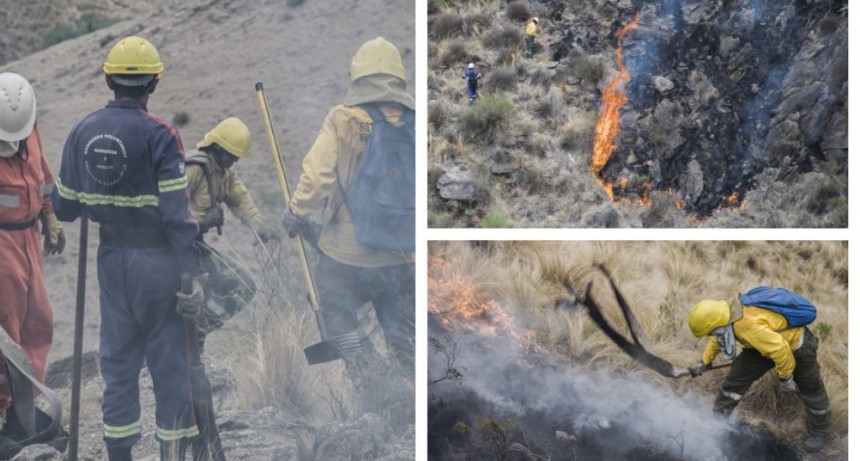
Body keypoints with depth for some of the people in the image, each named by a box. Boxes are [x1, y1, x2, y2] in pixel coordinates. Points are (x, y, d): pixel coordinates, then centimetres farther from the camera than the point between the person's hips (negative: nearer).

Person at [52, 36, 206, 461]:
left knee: (117, 359, 15)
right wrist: (192, 272, -13)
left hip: (111, 258, 5)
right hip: (157, 259, -5)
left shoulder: (82, 131, 1)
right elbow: (177, 212, -17)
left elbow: (65, 206, 8)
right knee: (169, 362, 4)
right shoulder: (158, 134, -15)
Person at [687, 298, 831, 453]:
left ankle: (818, 432, 28)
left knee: (810, 389, 8)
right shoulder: (726, 315, -16)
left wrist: (785, 378, -26)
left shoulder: (749, 326, -44)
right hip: (767, 341, 8)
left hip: (796, 345, -8)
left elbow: (780, 350, -41)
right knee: (736, 377, 3)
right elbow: (717, 339, 9)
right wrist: (704, 362, 16)